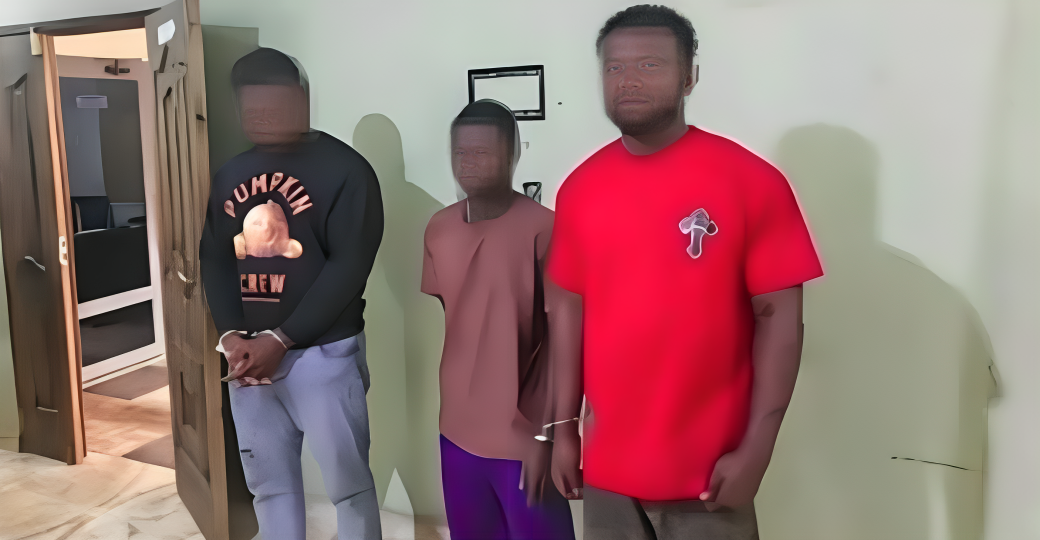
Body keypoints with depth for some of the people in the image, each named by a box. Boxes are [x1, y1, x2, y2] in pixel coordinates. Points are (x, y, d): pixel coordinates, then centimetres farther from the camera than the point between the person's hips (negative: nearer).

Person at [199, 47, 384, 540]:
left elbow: (348, 268, -15)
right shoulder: (231, 175, 10)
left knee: (348, 483, 5)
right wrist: (230, 336, -6)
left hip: (323, 353, -6)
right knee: (269, 484, 17)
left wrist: (280, 339, -17)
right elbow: (214, 259, 10)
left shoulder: (344, 170, -9)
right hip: (247, 355, 6)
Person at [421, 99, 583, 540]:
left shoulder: (543, 228, -16)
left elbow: (566, 333, -17)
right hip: (457, 433, 6)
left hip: (527, 438, -6)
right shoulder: (438, 229, 4)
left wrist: (561, 431, -19)